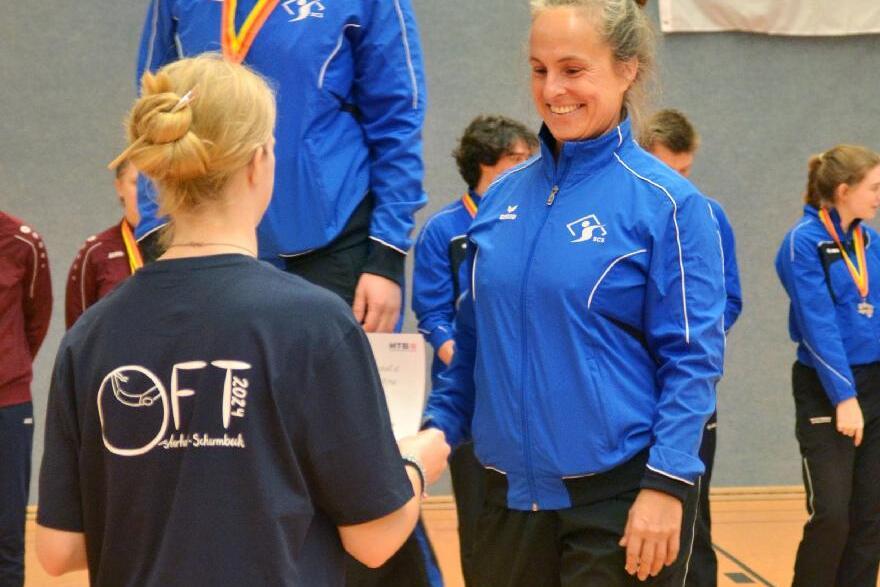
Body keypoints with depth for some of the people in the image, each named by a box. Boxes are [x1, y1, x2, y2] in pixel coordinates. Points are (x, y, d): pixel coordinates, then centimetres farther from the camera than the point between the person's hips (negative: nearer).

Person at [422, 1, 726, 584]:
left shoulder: (665, 201, -9)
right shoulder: (503, 196, 6)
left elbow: (692, 359, -11)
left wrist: (666, 484, -16)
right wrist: (436, 431, 7)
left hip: (623, 494, -5)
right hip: (513, 490, 5)